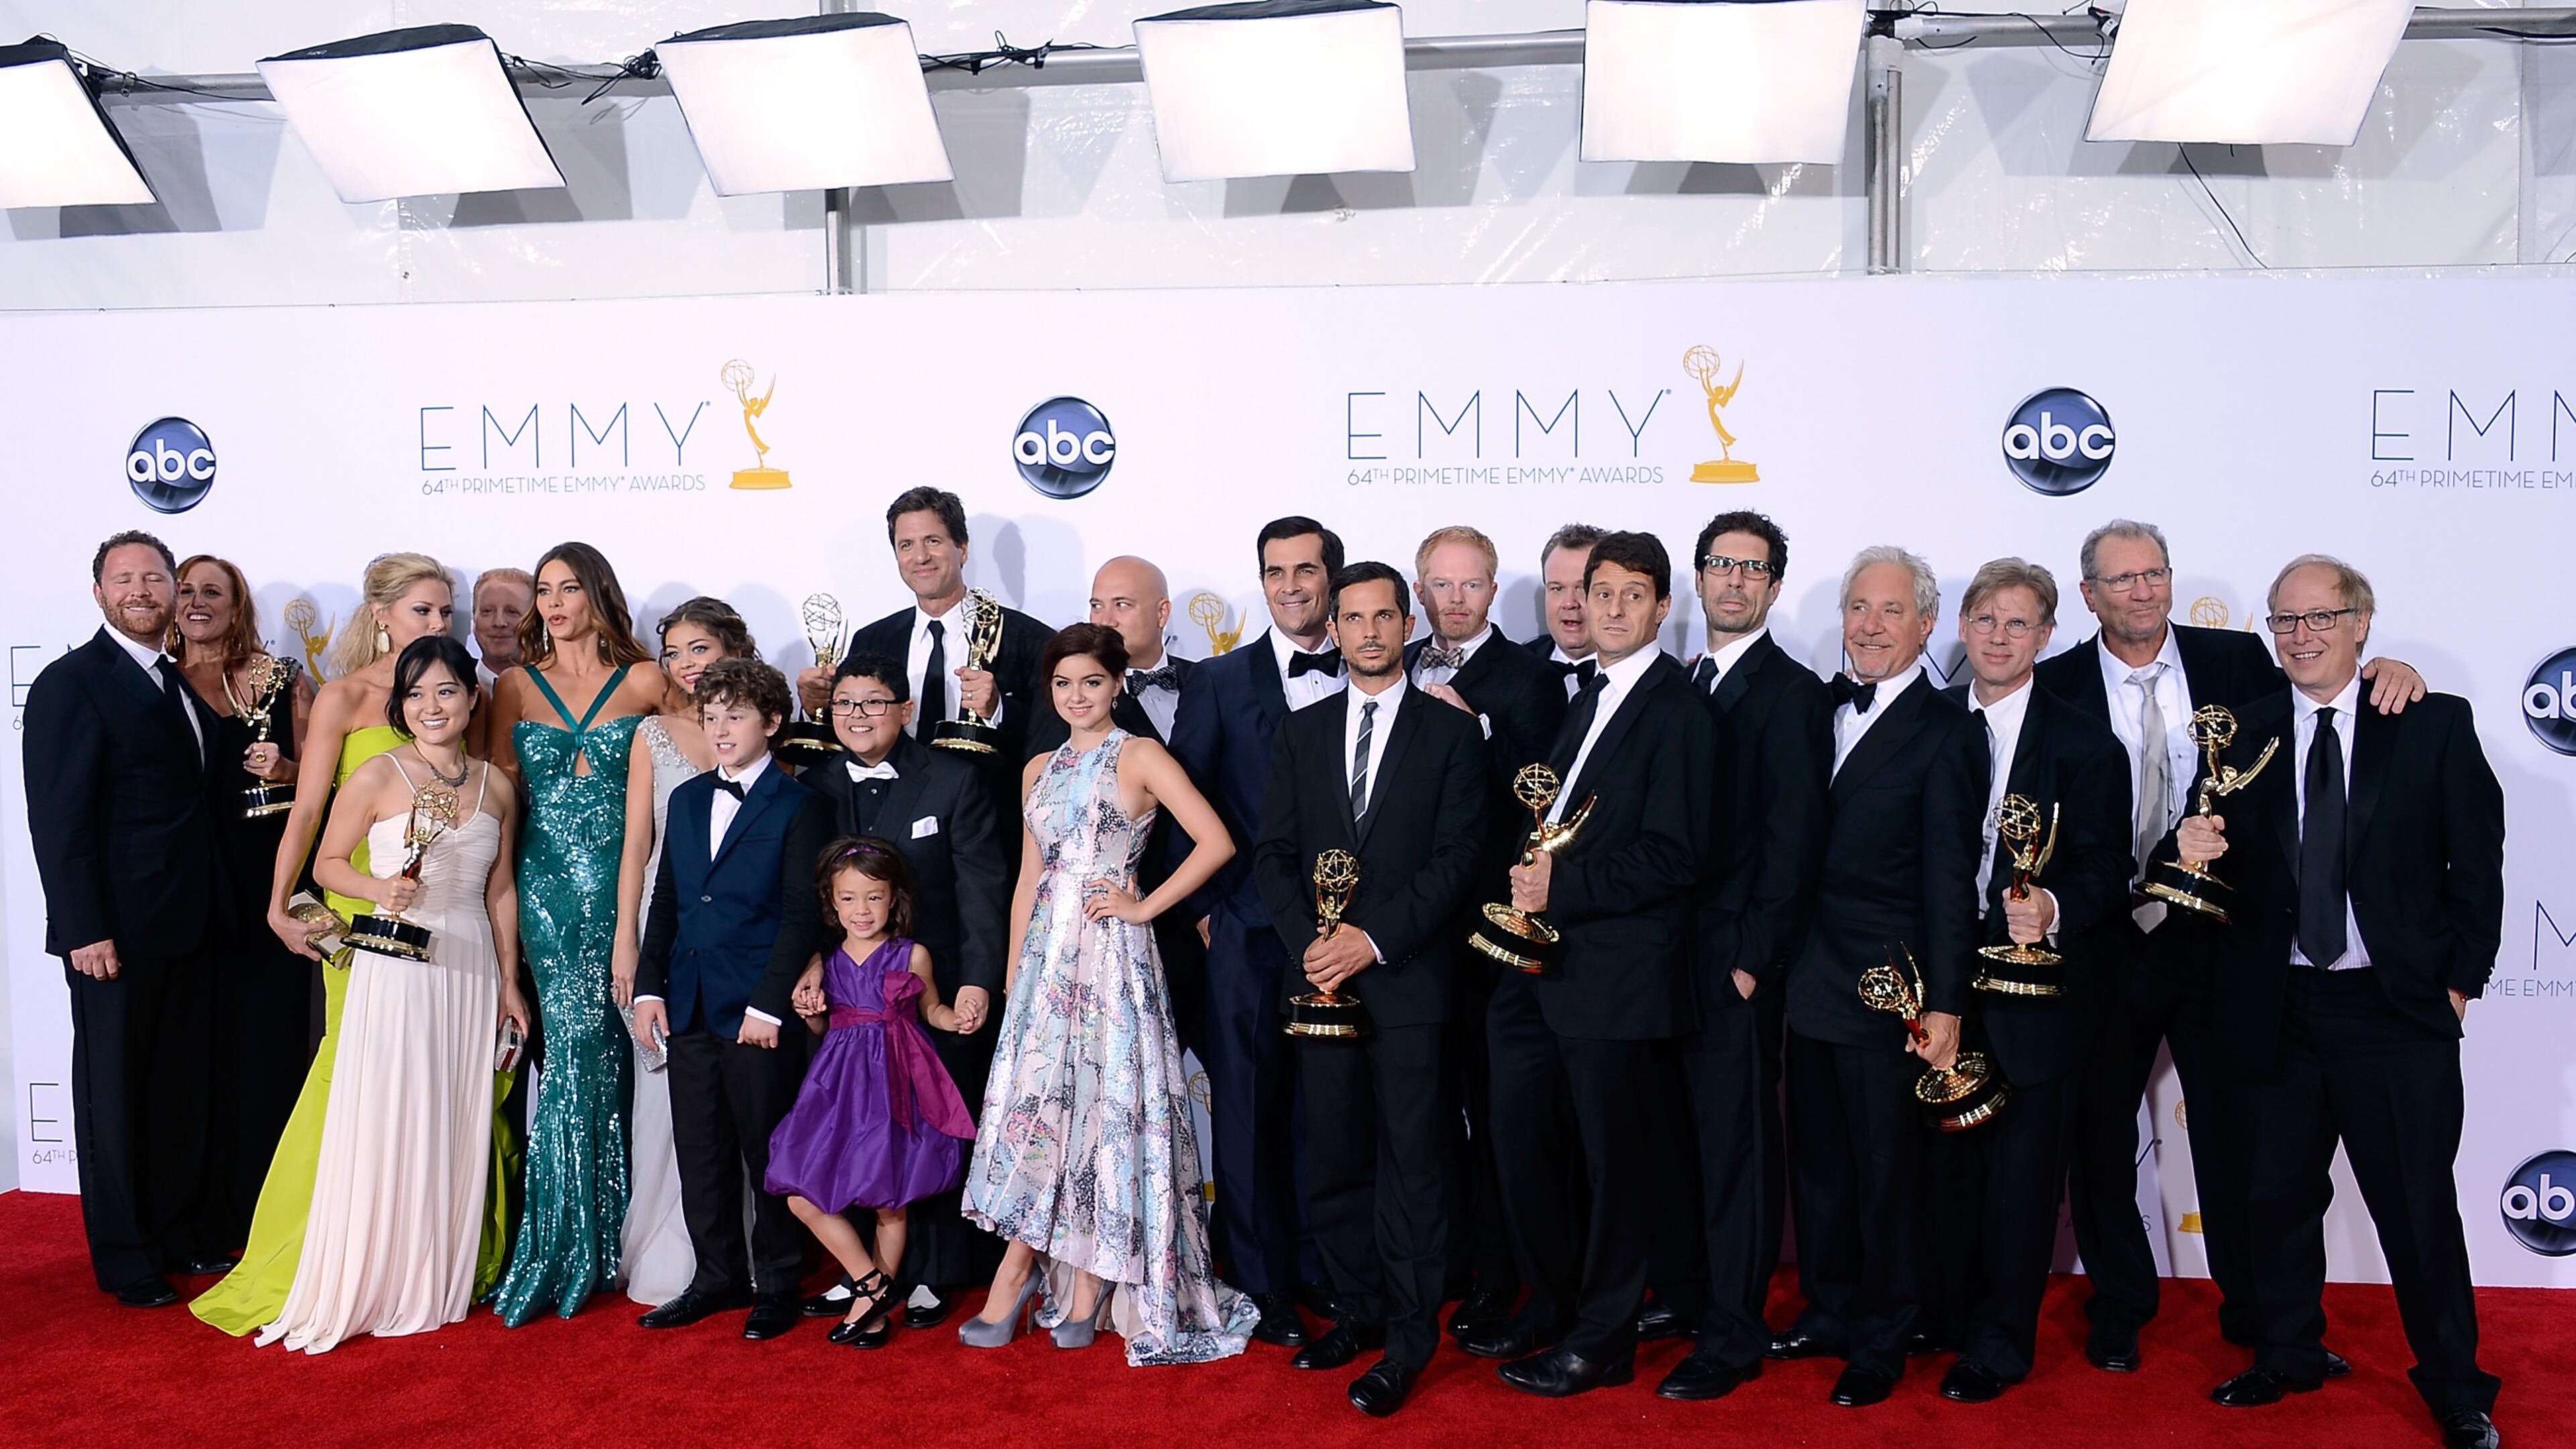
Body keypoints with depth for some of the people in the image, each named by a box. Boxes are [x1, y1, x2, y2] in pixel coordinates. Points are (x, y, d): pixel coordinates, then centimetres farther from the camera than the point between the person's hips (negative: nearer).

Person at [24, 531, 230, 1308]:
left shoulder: (180, 684, 13)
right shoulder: (72, 683, -11)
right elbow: (58, 818, -16)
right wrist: (85, 929, -20)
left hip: (187, 925, 8)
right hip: (117, 930, -7)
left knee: (181, 1083, 16)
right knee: (115, 1089, 6)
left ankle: (182, 1230, 30)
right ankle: (126, 1257, 18)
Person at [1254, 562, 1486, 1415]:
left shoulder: (1452, 731, 2)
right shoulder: (1301, 734, 13)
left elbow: (1457, 856, -5)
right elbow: (1274, 854, 8)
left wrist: (1374, 939, -15)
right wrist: (1309, 941, -8)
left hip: (1408, 976, -3)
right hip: (1319, 977, 4)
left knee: (1412, 1161, 0)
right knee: (1333, 1158, 9)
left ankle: (1408, 1339, 8)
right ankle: (1358, 1309, 23)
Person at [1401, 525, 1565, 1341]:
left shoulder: (1527, 677, -1)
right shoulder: (1398, 671, 14)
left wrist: (1475, 723, -18)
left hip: (1490, 915, -4)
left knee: (1492, 1098, 1)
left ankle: (1495, 1272, 11)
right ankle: (1433, 1255, 20)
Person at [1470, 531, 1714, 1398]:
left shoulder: (1675, 708, -11)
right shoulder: (1587, 699, 17)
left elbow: (1673, 856, -18)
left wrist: (1563, 888, -19)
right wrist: (1530, 881, 7)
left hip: (1612, 967, -8)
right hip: (1541, 962, 9)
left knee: (1610, 1153, 4)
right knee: (1519, 1133, 14)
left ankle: (1603, 1336, 18)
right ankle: (1553, 1302, 31)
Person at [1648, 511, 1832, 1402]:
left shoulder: (1793, 692, -8)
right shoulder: (1682, 685, 13)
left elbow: (1794, 838, -13)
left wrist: (1753, 958, -16)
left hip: (1735, 960, -7)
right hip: (1669, 953, 7)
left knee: (1738, 1143, 0)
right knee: (1676, 1132, 15)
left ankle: (1733, 1336, 9)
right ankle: (1681, 1294, 29)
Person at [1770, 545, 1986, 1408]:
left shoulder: (1947, 732, -7)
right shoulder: (1818, 706, 10)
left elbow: (1949, 879, -10)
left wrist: (1946, 1005, -12)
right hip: (1810, 981, 5)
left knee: (1886, 1172, 6)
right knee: (1817, 1164, 15)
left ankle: (1882, 1341, 21)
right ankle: (1827, 1313, 31)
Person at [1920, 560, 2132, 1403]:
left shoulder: (2083, 745, -3)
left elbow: (2105, 868, -8)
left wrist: (2054, 910, -27)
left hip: (2034, 991, -3)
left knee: (2021, 1168, 5)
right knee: (1944, 1159, 13)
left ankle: (1999, 1344, 19)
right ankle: (1945, 1312, 31)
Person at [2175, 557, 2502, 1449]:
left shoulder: (2435, 724, -1)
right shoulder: (2243, 735, 4)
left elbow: (2478, 861, 1)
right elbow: (2223, 863, 4)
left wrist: (2461, 979, -2)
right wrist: (2194, 848, -19)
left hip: (2398, 1008, -2)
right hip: (2278, 1009, 3)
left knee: (2420, 1207, 4)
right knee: (2278, 1199, 13)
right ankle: (2287, 1358, 31)